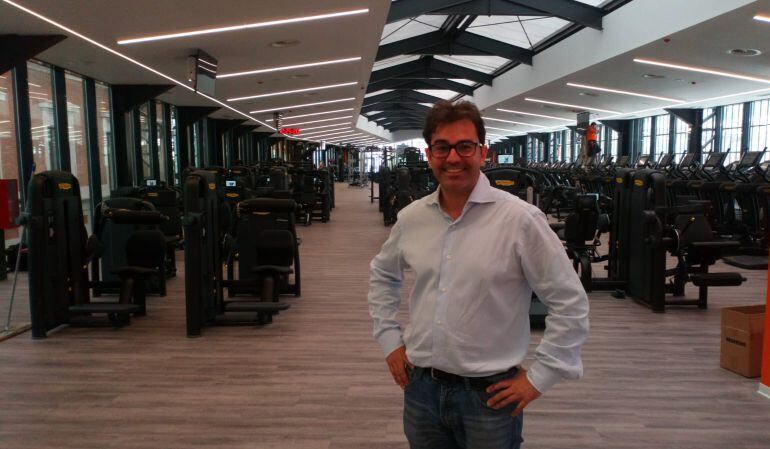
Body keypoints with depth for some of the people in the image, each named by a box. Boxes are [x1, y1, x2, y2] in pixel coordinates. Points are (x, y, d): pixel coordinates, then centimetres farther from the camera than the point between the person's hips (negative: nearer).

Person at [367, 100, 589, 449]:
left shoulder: (520, 219, -13)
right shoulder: (412, 217, 1)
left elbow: (570, 303, -9)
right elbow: (382, 275, 18)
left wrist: (539, 378, -8)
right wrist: (389, 339, 11)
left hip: (490, 394, -4)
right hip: (420, 387, 4)